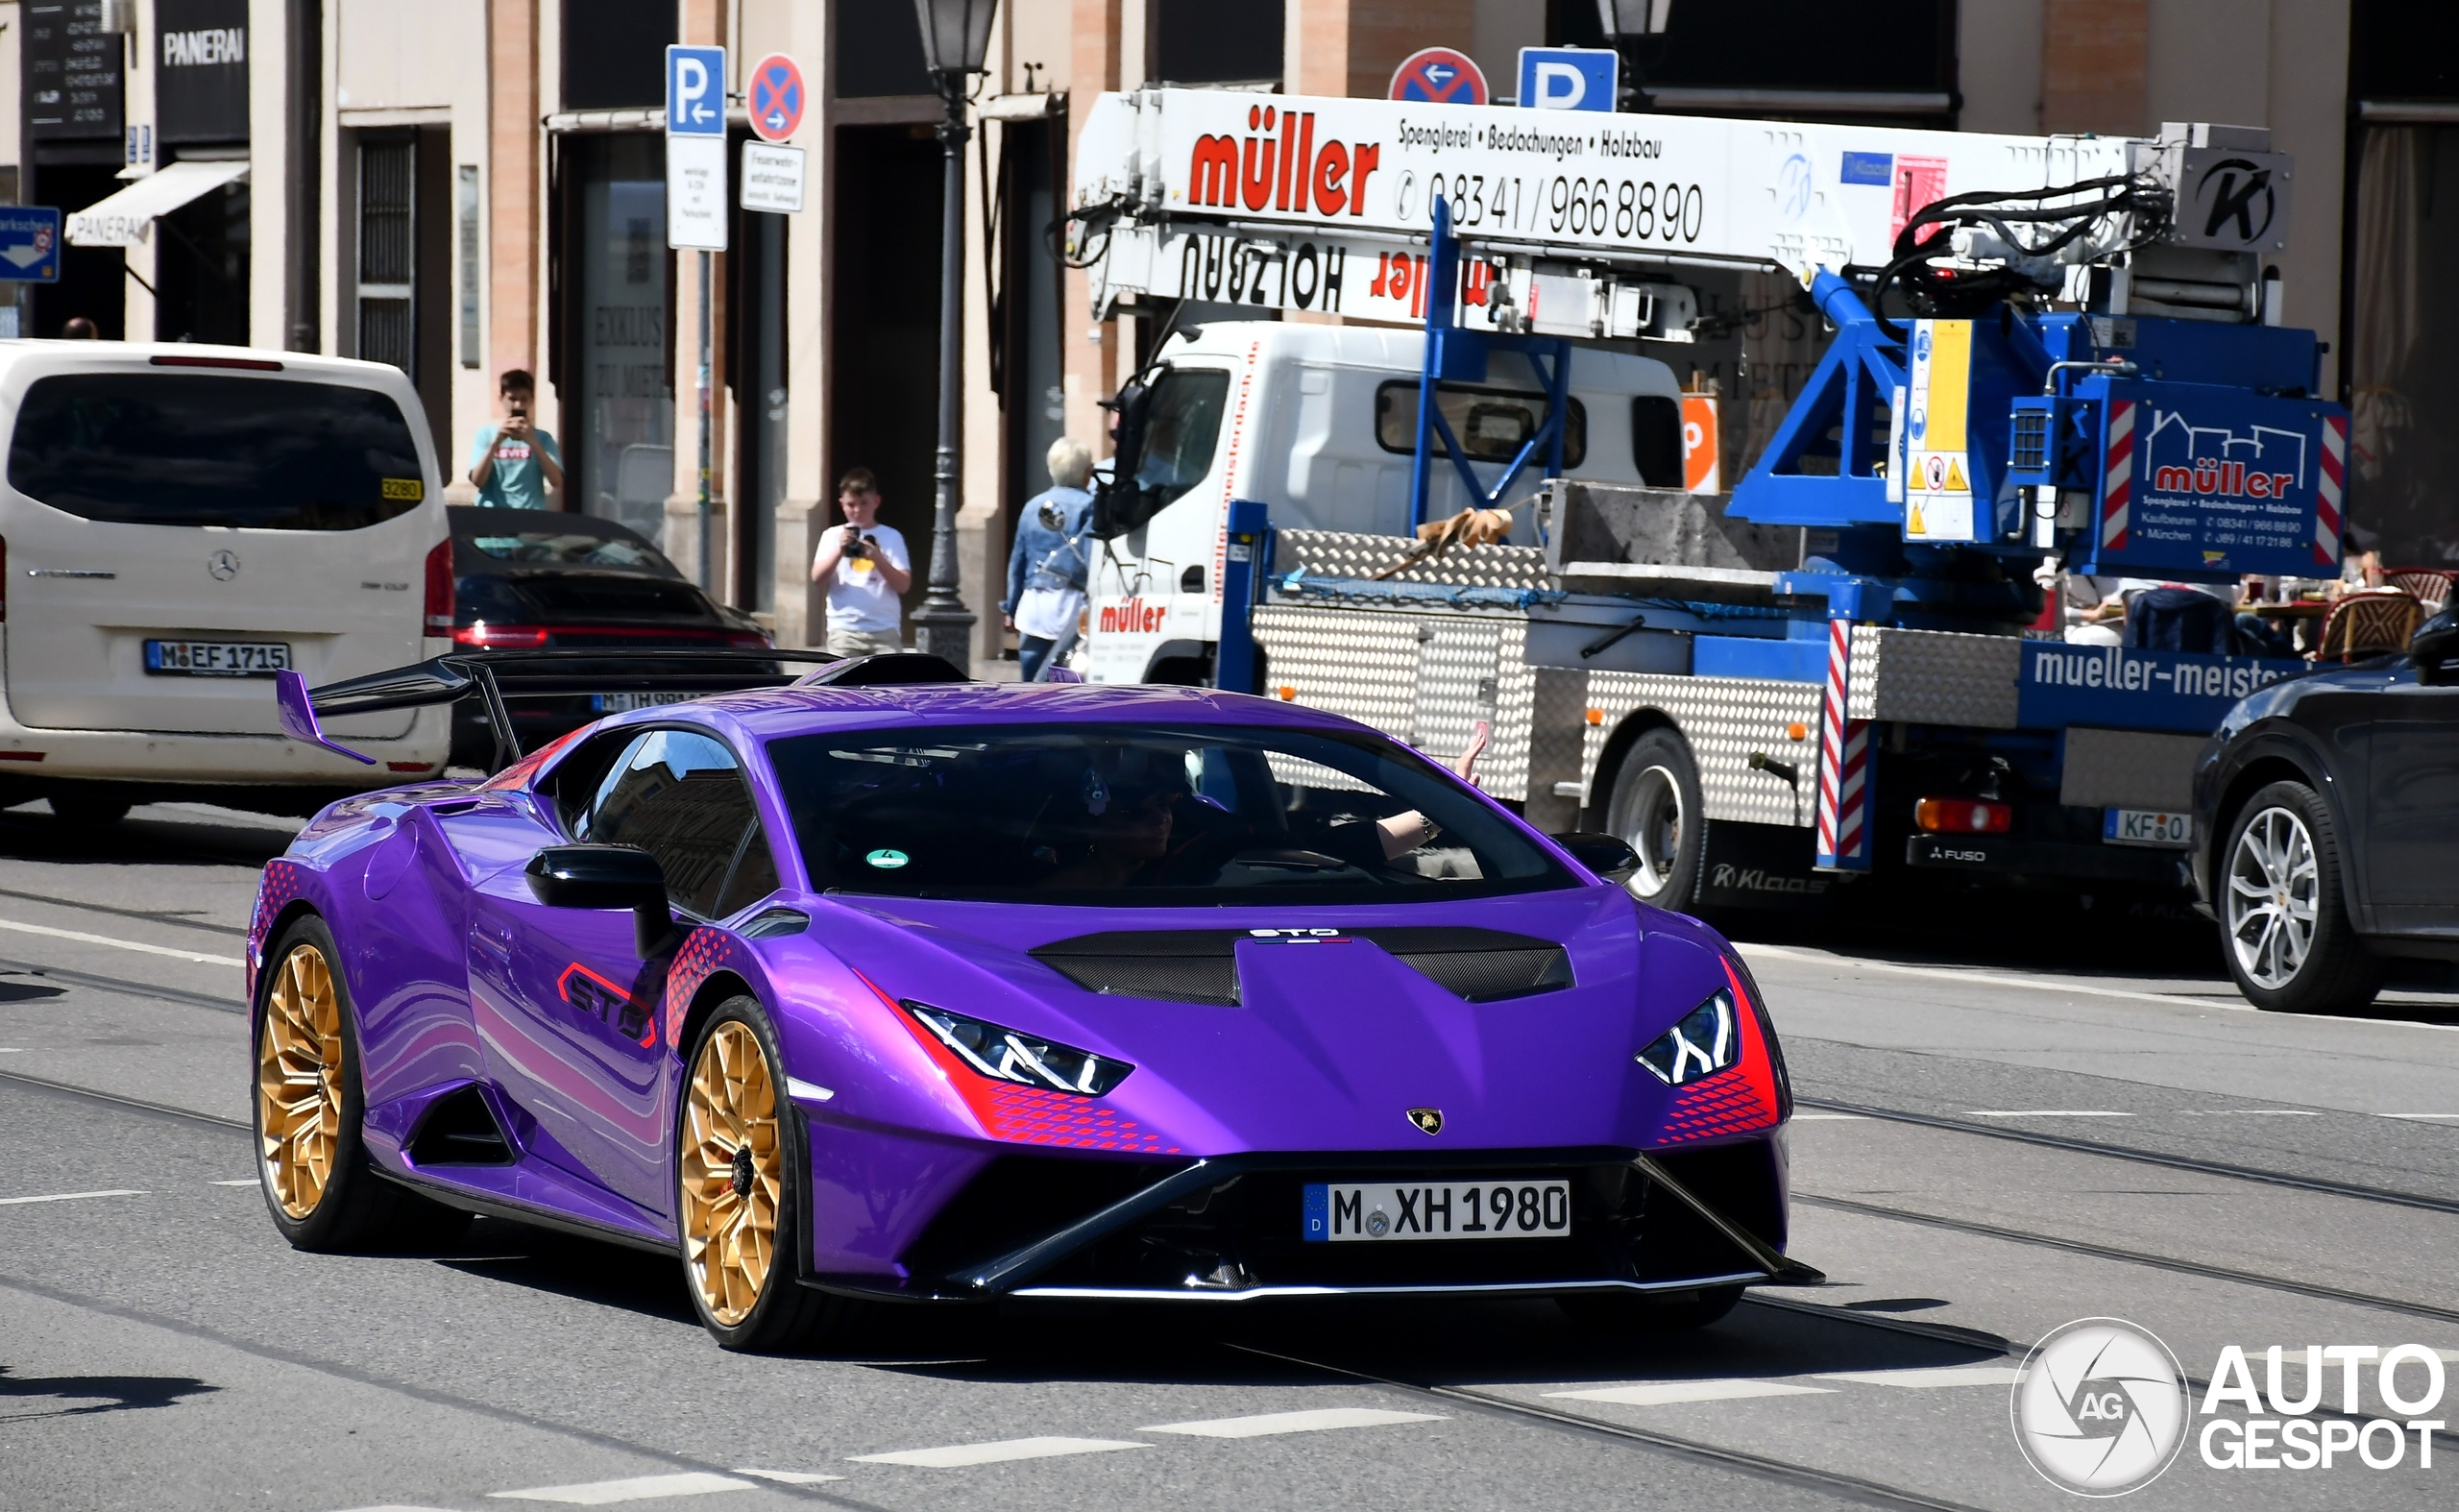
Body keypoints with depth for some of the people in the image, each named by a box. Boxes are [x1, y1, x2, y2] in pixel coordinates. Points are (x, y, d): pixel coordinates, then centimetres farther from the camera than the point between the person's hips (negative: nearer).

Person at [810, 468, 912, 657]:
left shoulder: (891, 537, 8)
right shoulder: (833, 536, 10)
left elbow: (903, 584, 1)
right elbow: (818, 578, 1)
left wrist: (878, 558, -13)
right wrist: (839, 551, -13)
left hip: (885, 629, -1)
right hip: (844, 629, 1)